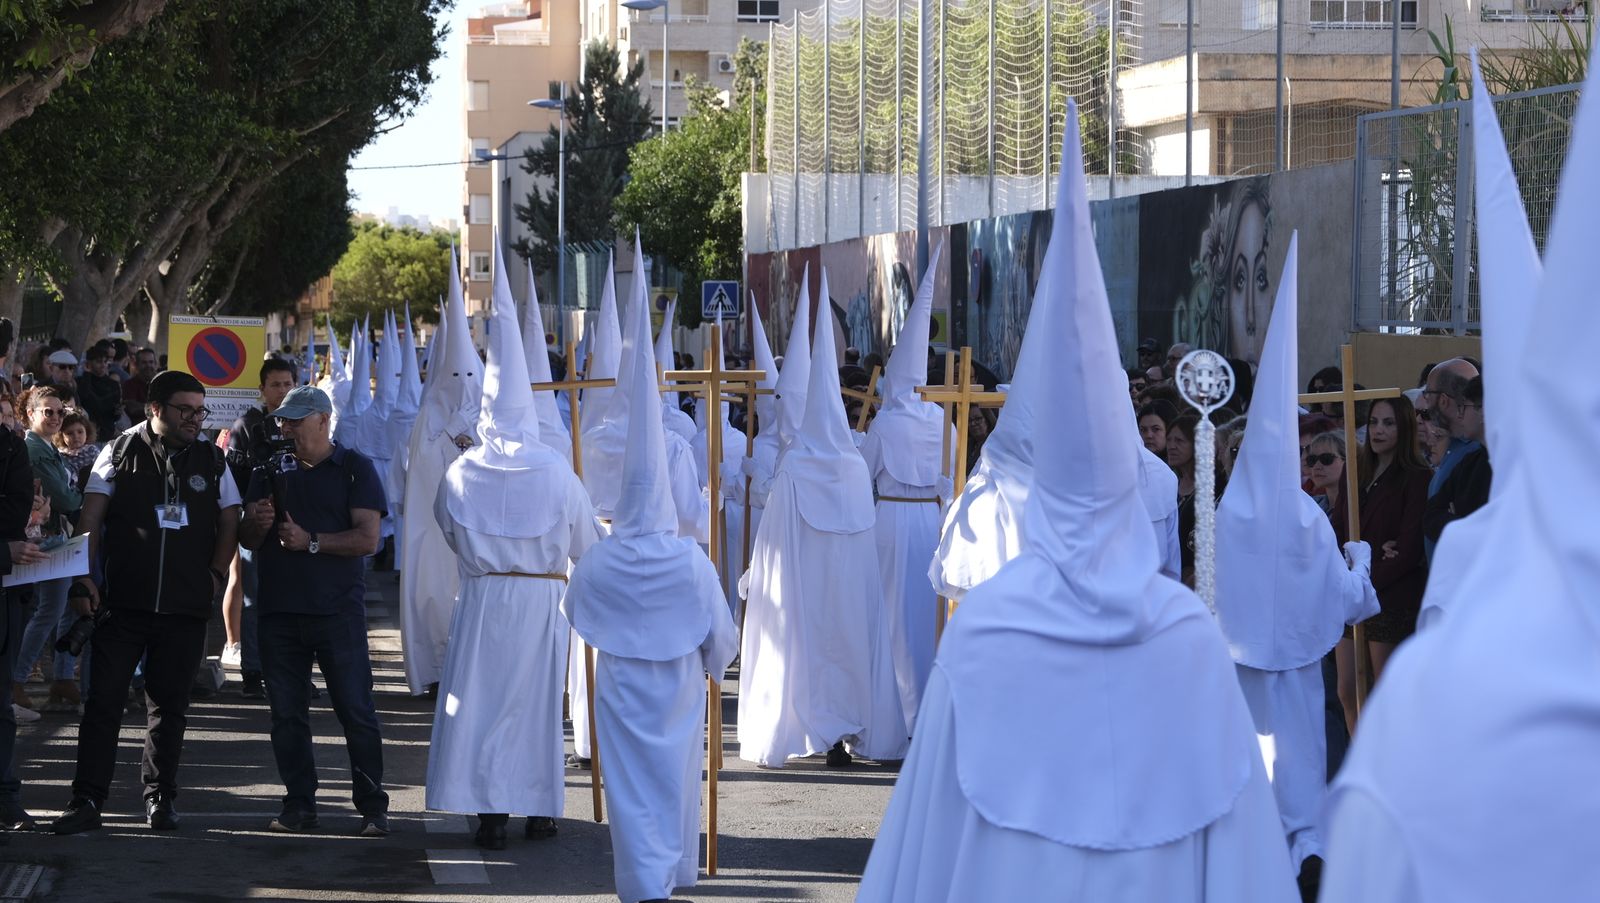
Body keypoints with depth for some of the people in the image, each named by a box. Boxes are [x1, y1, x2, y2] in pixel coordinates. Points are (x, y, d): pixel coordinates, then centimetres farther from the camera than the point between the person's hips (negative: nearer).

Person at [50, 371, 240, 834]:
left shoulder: (212, 460, 8)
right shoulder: (121, 453, 2)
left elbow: (230, 522, 14)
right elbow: (91, 519, 0)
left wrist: (214, 575, 3)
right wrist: (84, 580, -8)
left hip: (185, 606, 2)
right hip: (122, 601, -2)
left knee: (169, 705, 8)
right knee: (103, 701, -3)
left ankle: (160, 797, 19)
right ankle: (87, 800, -2)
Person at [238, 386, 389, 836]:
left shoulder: (354, 469, 3)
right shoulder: (270, 473, 15)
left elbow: (367, 538, -7)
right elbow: (247, 541, 10)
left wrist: (311, 542, -14)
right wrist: (256, 524, -12)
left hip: (338, 611, -4)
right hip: (278, 609, 4)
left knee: (355, 710, -4)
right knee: (287, 713, 5)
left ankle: (372, 806, 1)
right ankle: (299, 804, 13)